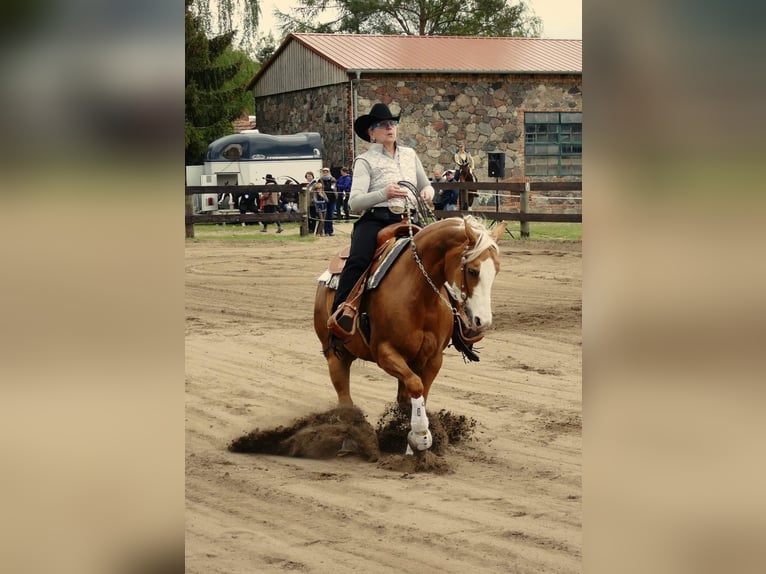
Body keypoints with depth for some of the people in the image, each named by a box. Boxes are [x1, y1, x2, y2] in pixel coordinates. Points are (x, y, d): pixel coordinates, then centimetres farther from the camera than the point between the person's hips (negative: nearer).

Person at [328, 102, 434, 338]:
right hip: (375, 219, -5)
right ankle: (341, 311, -38)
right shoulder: (365, 161, 6)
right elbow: (354, 202, -5)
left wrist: (428, 192, 7)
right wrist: (384, 194, -20)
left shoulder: (409, 155, 21)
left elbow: (426, 185, 33)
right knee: (358, 260, -32)